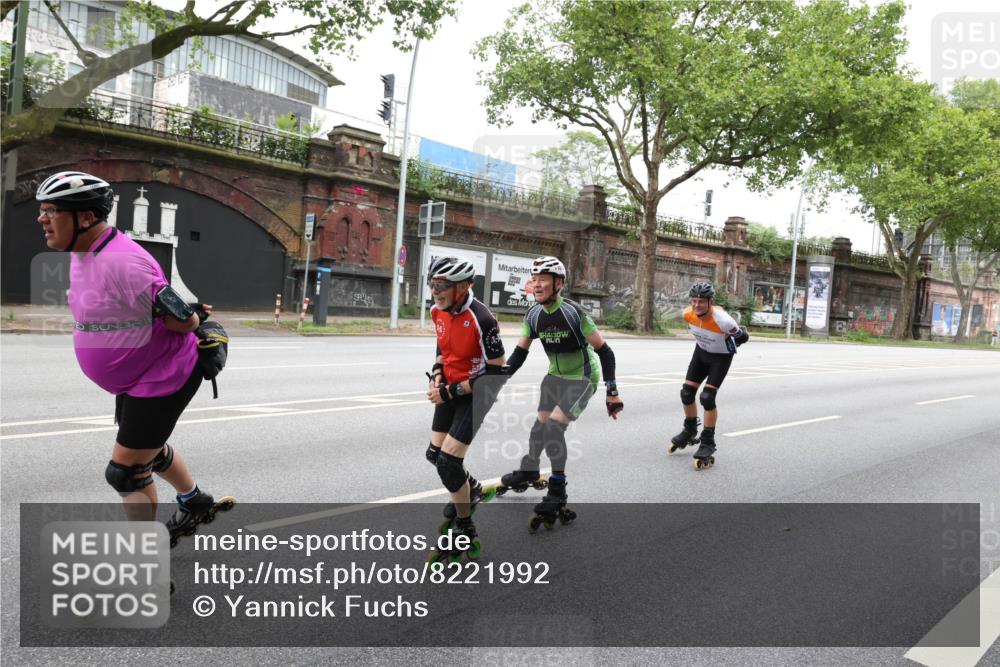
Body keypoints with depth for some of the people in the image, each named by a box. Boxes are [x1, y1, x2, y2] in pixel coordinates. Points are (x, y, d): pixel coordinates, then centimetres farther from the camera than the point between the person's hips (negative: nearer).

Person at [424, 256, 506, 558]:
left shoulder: (481, 319, -28)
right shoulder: (437, 311, -5)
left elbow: (495, 372, -23)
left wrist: (451, 392, -24)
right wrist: (437, 376, -2)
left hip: (476, 393, -7)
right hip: (450, 389, 8)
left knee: (447, 461, -12)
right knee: (434, 453, 14)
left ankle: (466, 532, 8)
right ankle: (471, 489, 45)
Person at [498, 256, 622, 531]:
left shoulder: (573, 312, -25)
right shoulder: (534, 314, -8)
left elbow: (603, 350, -19)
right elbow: (520, 352, 2)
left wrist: (612, 390, -20)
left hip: (582, 379, -6)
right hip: (555, 376, 6)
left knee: (554, 426, -19)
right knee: (540, 425, 11)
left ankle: (558, 492, -6)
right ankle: (529, 472, 36)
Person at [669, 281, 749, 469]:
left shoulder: (722, 319, -36)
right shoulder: (688, 314, -20)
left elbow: (743, 337, -18)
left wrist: (725, 346, -2)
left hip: (721, 357, -5)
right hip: (701, 352, 5)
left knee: (707, 397, -16)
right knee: (686, 393, 2)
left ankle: (708, 443, -1)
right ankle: (690, 431, 28)